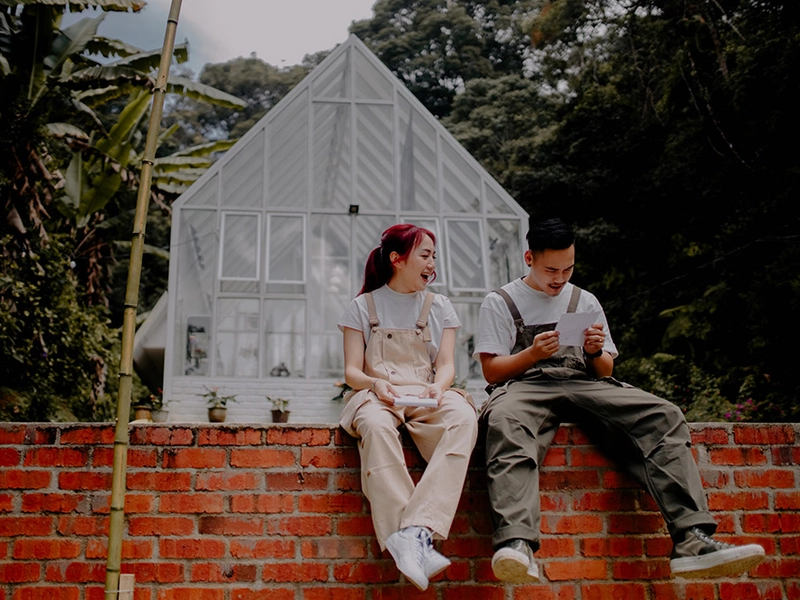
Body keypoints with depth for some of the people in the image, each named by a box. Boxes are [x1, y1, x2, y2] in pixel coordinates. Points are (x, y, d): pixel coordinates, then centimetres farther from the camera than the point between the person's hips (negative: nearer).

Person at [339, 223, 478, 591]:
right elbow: (352, 371, 5)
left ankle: (417, 531, -47)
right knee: (375, 425, -40)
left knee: (463, 418, -35)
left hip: (426, 395, 2)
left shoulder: (439, 307, 19)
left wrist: (438, 387, -16)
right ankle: (408, 545, -47)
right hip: (376, 394, -2)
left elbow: (446, 364, 8)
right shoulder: (363, 306, 12)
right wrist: (376, 384, -18)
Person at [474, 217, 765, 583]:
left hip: (584, 385, 4)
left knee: (663, 415, -25)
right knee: (505, 422, -42)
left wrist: (596, 353, -3)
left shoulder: (585, 302, 24)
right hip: (524, 386, -3)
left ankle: (692, 541, -36)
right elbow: (491, 371, 6)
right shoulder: (499, 303, 14)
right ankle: (516, 544, -58)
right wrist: (533, 353, -12)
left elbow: (605, 371, 21)